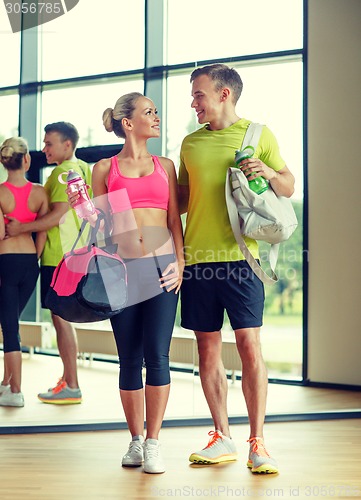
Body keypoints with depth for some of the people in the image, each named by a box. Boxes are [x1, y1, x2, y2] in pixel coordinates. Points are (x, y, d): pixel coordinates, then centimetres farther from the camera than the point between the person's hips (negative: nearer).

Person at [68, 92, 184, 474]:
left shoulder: (165, 166, 14)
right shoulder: (105, 168, 9)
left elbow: (174, 220, 12)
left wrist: (180, 262, 1)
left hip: (161, 265, 1)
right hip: (122, 268, -1)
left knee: (157, 356, -6)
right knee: (130, 359, 4)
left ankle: (153, 443, 1)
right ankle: (135, 440, 16)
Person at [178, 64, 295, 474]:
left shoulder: (258, 134, 4)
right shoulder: (191, 142, 15)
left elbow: (289, 188, 8)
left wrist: (268, 173, -11)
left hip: (239, 255, -4)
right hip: (197, 256, 4)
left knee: (249, 344, -8)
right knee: (207, 348, 6)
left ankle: (257, 444, 0)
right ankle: (222, 439, 17)